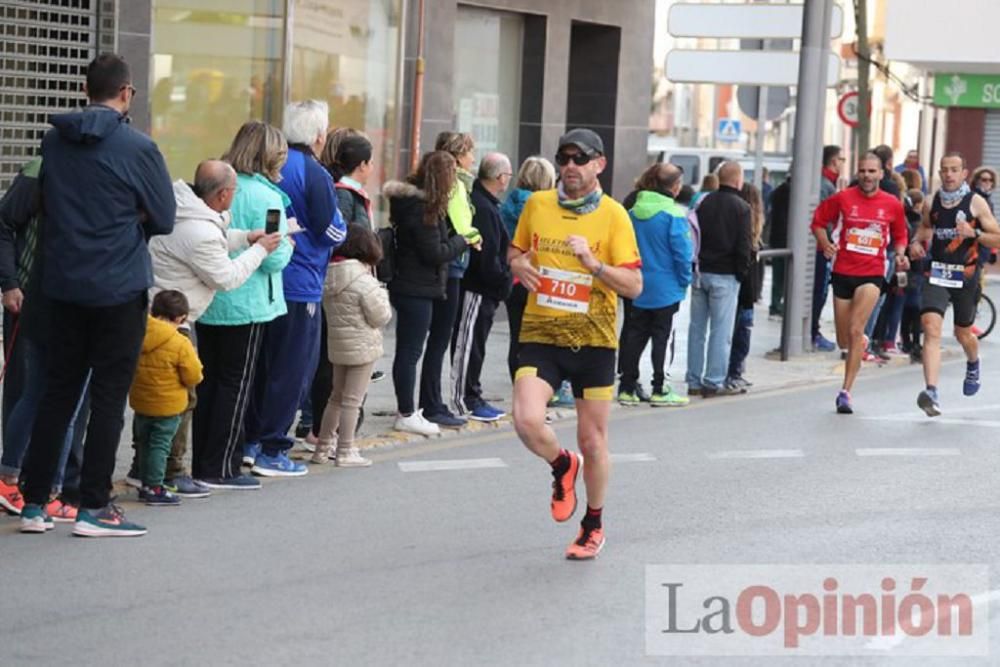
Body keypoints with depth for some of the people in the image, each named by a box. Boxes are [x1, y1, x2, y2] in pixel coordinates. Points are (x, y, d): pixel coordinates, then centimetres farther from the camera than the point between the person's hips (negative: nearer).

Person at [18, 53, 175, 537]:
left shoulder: (54, 142, 5)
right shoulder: (137, 148, -12)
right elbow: (164, 219, -4)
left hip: (63, 284, 5)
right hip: (120, 287, -5)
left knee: (58, 391, 12)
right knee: (109, 396, 1)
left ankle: (34, 503, 13)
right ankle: (94, 507, 2)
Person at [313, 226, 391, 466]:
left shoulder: (329, 277, 1)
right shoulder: (365, 282, -19)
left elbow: (329, 311, 9)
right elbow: (380, 317, -14)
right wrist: (382, 297, 4)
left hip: (337, 345, 7)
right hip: (362, 346, -7)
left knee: (336, 397, 19)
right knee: (352, 401, 1)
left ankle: (324, 447, 23)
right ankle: (345, 452, 6)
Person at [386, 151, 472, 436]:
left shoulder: (417, 202, 12)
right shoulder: (422, 208, -18)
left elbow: (437, 240, 18)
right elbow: (435, 253, -18)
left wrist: (457, 236, 3)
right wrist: (462, 241, -5)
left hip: (413, 288, 10)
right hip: (416, 290, -10)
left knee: (409, 351, 14)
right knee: (410, 351, -4)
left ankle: (408, 411, 20)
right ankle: (407, 415, 1)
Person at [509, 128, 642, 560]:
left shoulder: (613, 215, -6)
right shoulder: (537, 205, 3)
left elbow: (634, 285, -8)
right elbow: (516, 251, 21)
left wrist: (593, 263, -24)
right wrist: (519, 265, -3)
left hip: (593, 339, -1)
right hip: (540, 334, 2)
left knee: (592, 440, 7)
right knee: (527, 420, -21)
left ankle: (594, 525, 32)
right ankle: (562, 467, 15)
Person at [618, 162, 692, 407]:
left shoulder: (633, 212, 2)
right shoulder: (674, 214, -14)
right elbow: (682, 251, -14)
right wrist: (685, 280, -1)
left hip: (638, 287, 5)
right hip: (665, 289, -5)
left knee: (634, 336, 10)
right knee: (661, 337, 3)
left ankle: (627, 389, 12)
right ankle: (660, 391, 6)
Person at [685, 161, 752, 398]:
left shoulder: (704, 203, 7)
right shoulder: (741, 207, -8)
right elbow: (743, 246, -11)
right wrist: (742, 273, 0)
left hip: (701, 272, 5)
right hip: (725, 276, -5)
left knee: (697, 328, 10)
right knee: (721, 331, -1)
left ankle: (694, 381, 14)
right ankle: (714, 382, -1)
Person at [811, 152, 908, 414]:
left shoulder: (893, 204, 2)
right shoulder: (842, 198, -2)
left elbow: (900, 235, 17)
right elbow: (818, 222, 8)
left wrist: (900, 254, -2)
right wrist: (825, 243, -10)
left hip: (872, 274, -1)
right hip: (843, 272, 2)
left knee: (856, 330, -20)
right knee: (844, 341, 9)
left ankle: (845, 392, -16)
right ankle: (860, 344, 49)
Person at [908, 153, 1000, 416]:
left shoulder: (976, 202, -5)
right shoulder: (934, 200, 6)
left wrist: (974, 233, -21)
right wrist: (917, 240, 6)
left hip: (966, 275, -2)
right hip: (937, 273, 2)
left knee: (963, 333, 15)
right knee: (931, 328, -18)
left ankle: (973, 365, 52)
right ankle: (931, 393, -26)